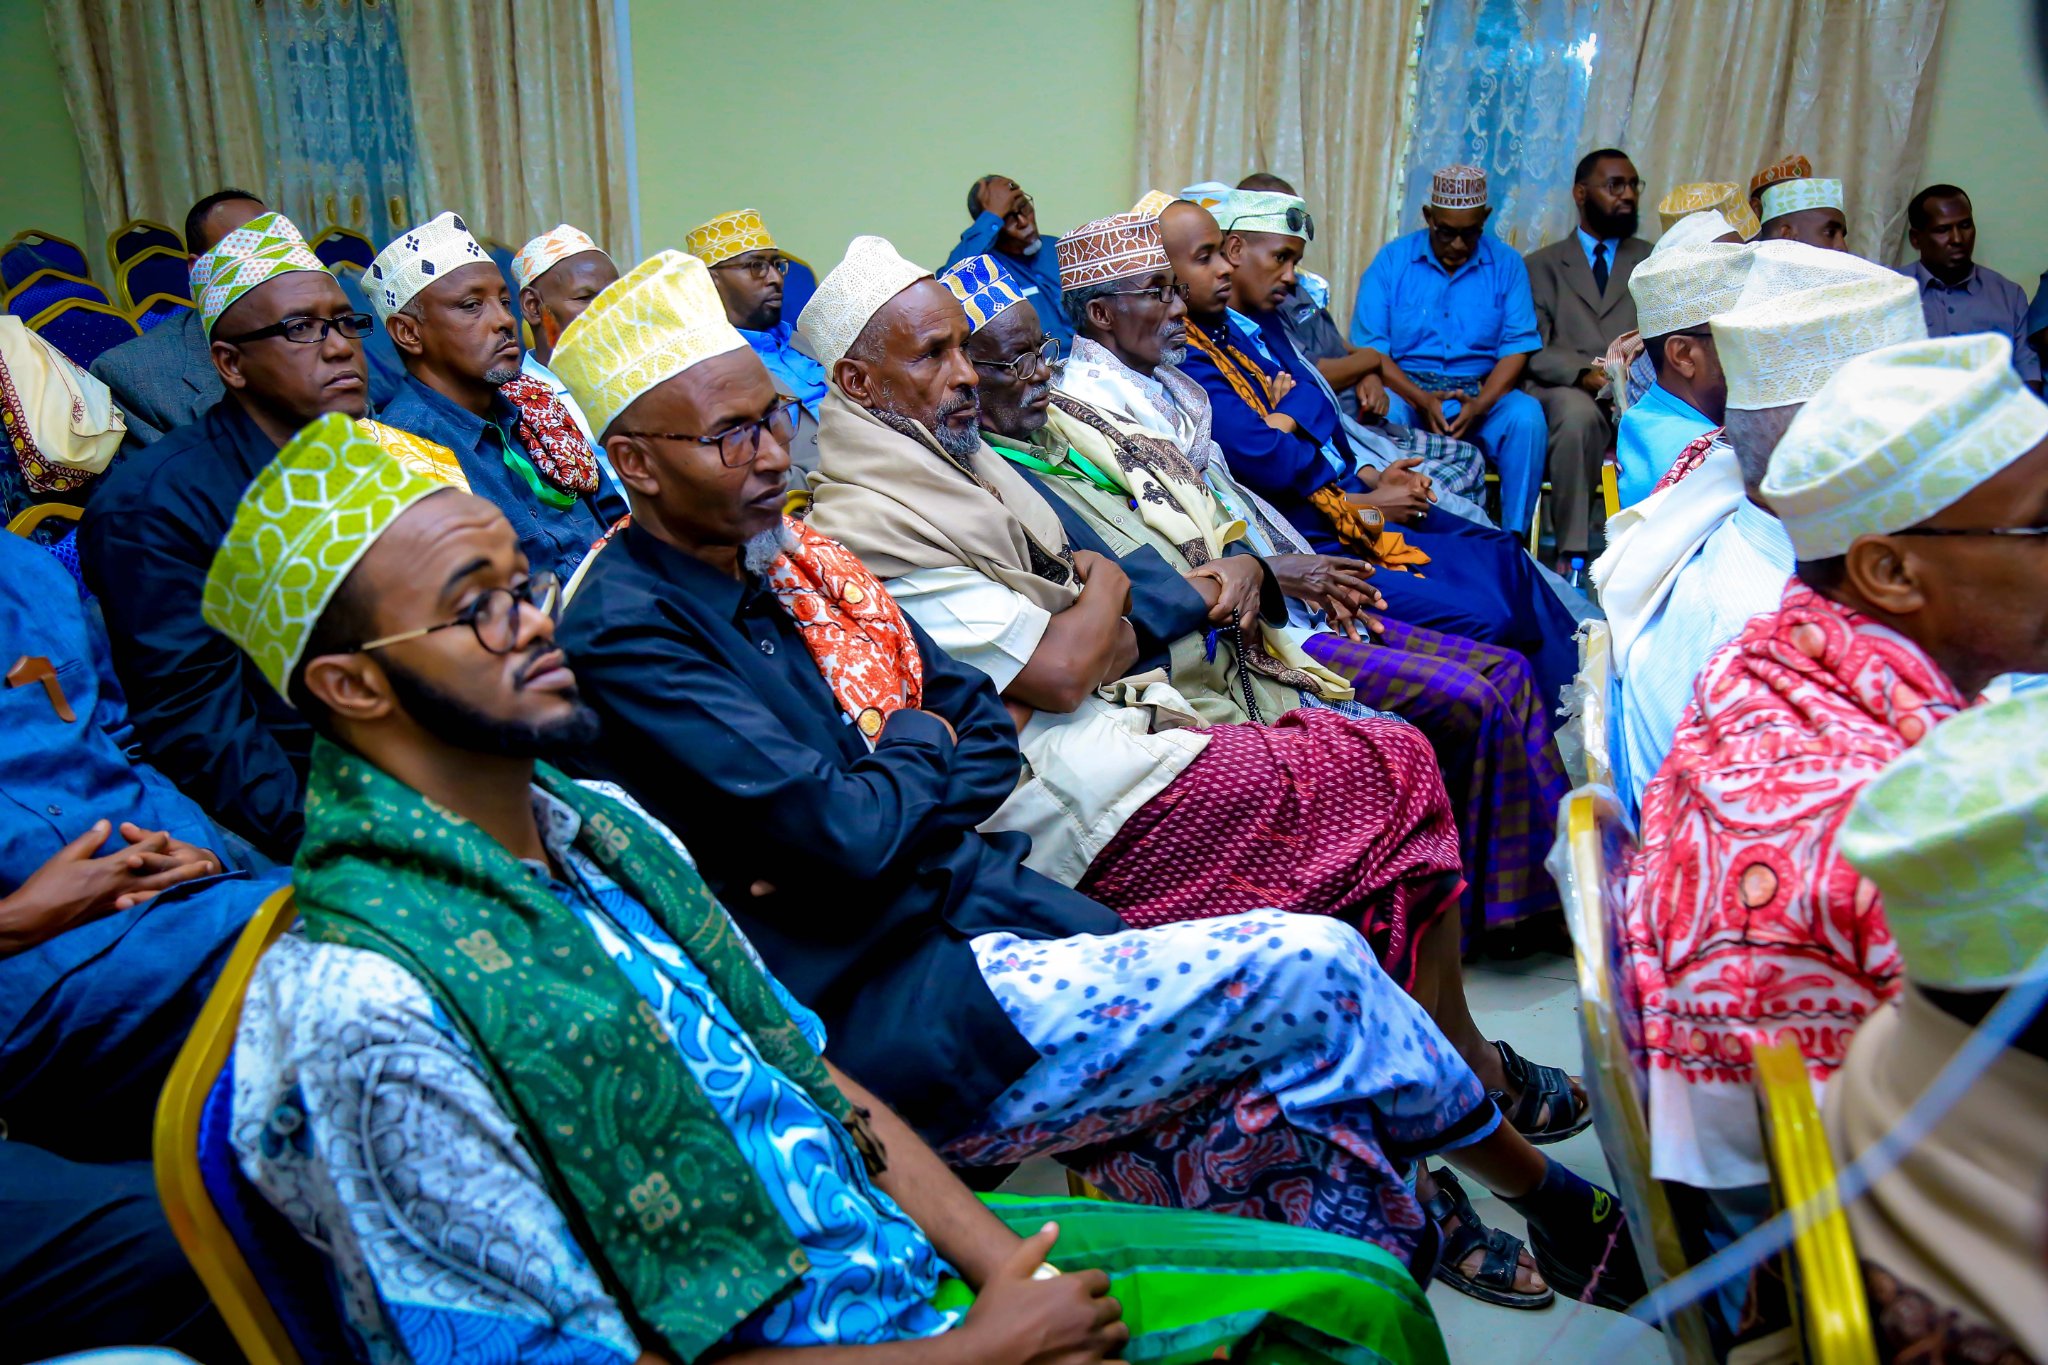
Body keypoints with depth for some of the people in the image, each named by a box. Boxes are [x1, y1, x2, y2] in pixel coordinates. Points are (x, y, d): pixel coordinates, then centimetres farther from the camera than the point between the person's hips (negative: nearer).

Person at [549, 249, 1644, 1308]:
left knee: (1292, 1113, -9)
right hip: (887, 1019, -7)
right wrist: (914, 743, 0)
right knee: (1309, 968, -11)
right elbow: (846, 838, -21)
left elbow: (986, 734, 11)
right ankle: (1542, 1191, 15)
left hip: (978, 900, 7)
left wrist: (878, 817, -8)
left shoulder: (792, 556, 11)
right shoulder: (627, 633, -14)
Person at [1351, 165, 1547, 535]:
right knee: (1383, 413, -34)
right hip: (1407, 389, -1)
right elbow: (1369, 348, -5)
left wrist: (1479, 405, -19)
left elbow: (1518, 347, 1)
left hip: (1481, 392, 2)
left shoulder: (1506, 265, 8)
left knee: (1527, 415, -28)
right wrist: (1422, 400, -20)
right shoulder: (1392, 260, 3)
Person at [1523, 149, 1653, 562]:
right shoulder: (1541, 265, 20)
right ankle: (1571, 553, -36)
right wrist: (1583, 372, -16)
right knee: (1578, 415, -38)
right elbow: (1532, 351, 5)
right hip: (1566, 389, -1)